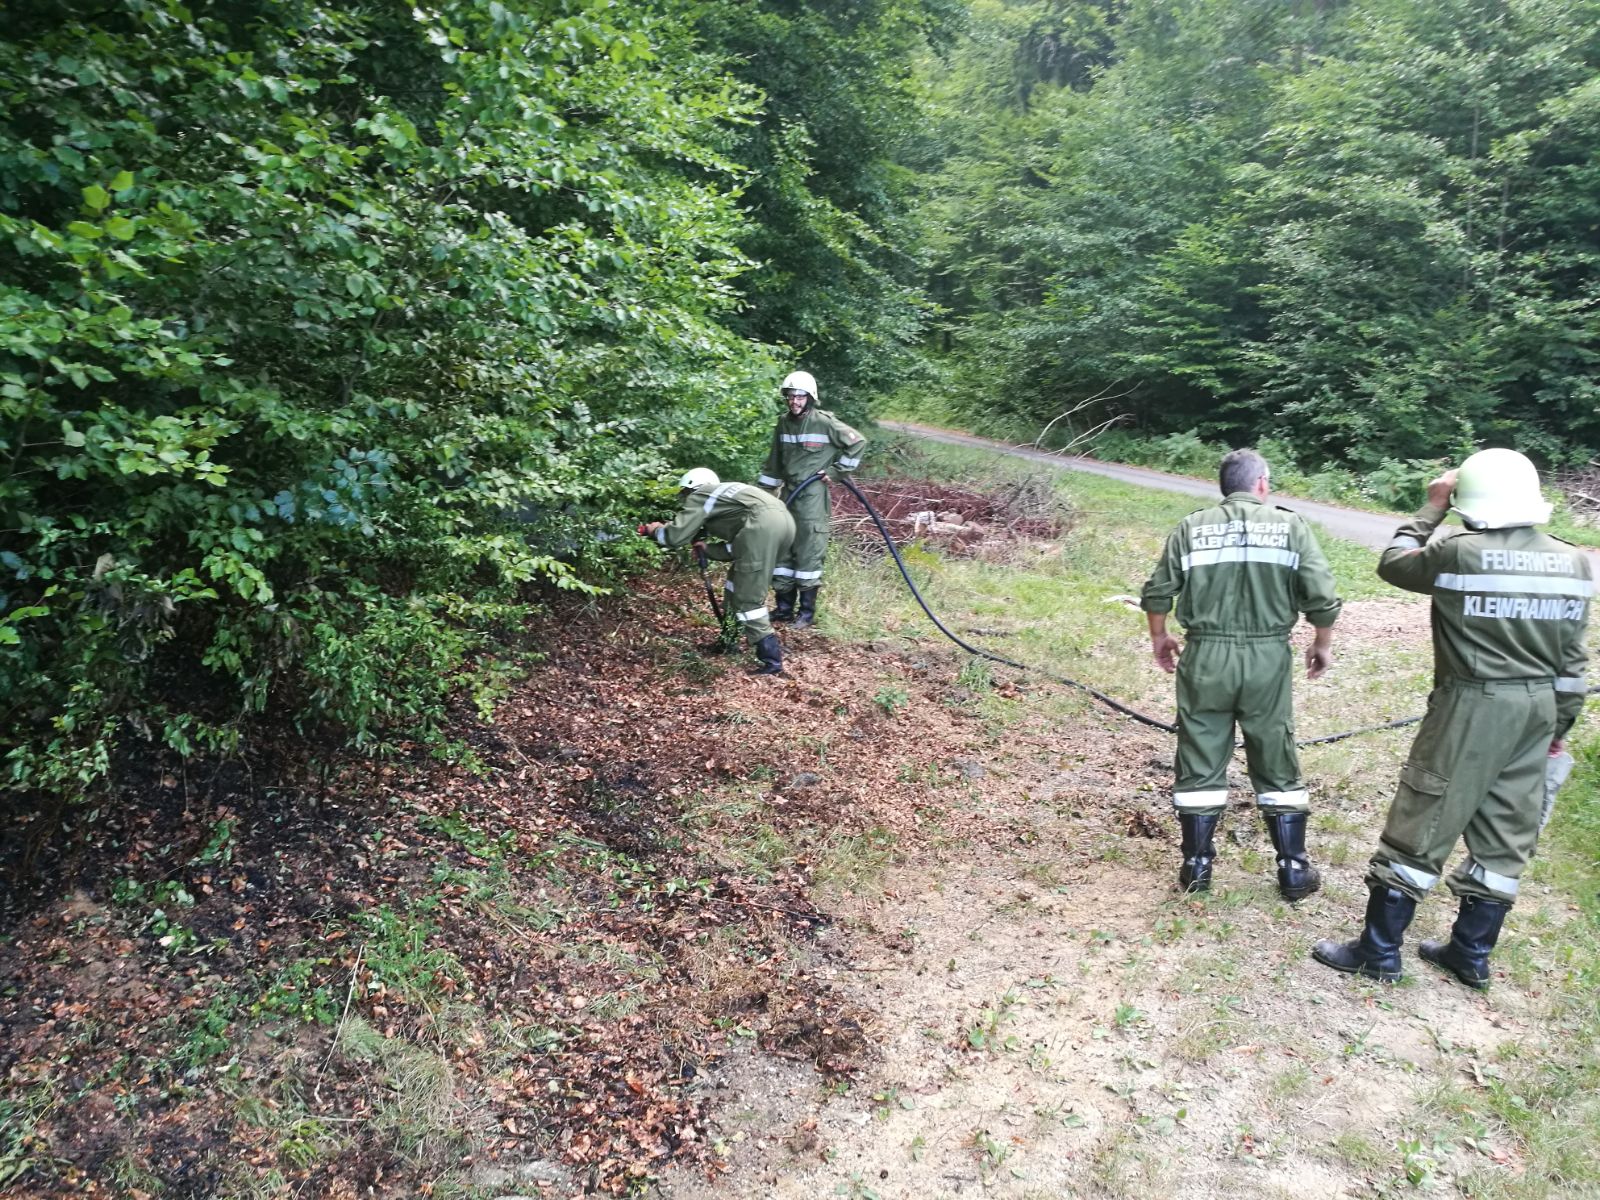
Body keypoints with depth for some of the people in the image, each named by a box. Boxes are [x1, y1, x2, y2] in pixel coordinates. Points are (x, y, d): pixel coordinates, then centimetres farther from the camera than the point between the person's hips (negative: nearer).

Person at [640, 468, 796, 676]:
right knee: (739, 582, 24)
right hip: (784, 520, 9)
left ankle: (770, 659, -3)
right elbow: (737, 548, 33)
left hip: (763, 524, -9)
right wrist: (707, 548, 33)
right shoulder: (723, 494, 37)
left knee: (747, 599, 0)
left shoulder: (698, 497, 16)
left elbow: (676, 536, 6)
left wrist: (656, 530, 25)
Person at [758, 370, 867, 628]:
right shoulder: (783, 423, 8)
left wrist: (836, 470, -5)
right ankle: (784, 607, 20)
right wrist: (764, 490, 19)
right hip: (789, 494, 6)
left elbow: (858, 442, -5)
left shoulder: (825, 422, -10)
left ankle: (807, 611, 7)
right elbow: (774, 462, 18)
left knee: (809, 552, -4)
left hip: (813, 494, -6)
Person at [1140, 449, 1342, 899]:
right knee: (1276, 764, 13)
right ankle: (1294, 868, 21)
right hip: (1267, 659, 0)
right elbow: (1323, 598, -5)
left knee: (1201, 763, 10)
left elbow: (1157, 593, 0)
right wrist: (1323, 644, 12)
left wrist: (1159, 638, 17)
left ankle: (1197, 865, 17)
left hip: (1205, 658, 0)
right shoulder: (1289, 525, 0)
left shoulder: (1192, 527, 2)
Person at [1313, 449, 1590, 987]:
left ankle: (1379, 952, 11)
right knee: (1505, 836, 14)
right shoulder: (1573, 562, 3)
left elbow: (1392, 563, 3)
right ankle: (1472, 953, 27)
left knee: (1421, 827, 2)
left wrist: (1432, 508, 11)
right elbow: (1572, 658, 8)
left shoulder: (1459, 551, -16)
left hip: (1470, 707, -6)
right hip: (1537, 708, 6)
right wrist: (1559, 723, 17)